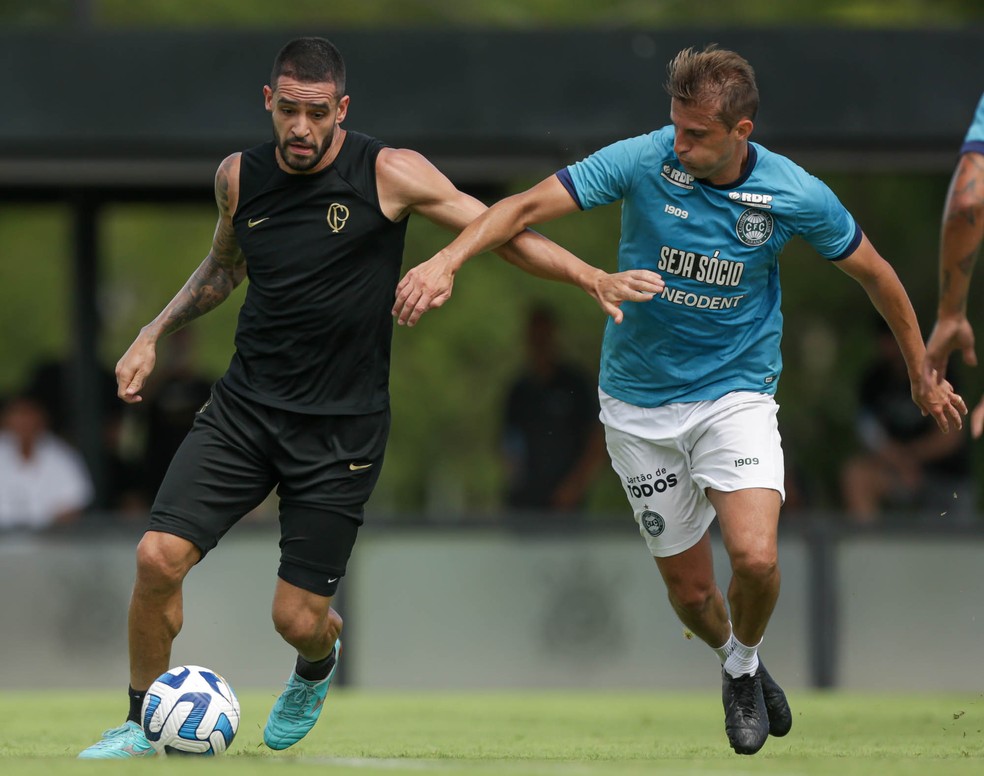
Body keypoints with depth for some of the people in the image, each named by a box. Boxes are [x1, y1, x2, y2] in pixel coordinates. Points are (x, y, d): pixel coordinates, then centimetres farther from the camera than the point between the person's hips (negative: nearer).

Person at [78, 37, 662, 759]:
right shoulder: (239, 177, 2)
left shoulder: (388, 174, -10)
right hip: (244, 405, 3)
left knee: (299, 618, -4)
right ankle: (144, 722, 8)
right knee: (158, 556, -15)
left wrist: (595, 278, -16)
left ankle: (316, 667, 36)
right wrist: (154, 334, 16)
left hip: (342, 429, -3)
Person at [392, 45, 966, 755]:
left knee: (754, 557, -23)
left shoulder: (797, 195, -13)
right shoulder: (643, 162, -15)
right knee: (690, 590, 5)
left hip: (736, 393, -1)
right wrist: (448, 261, -33)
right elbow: (527, 207, -16)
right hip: (640, 403, 1)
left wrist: (922, 376, 12)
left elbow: (873, 273, 3)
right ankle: (735, 664, 40)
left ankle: (745, 659, 11)